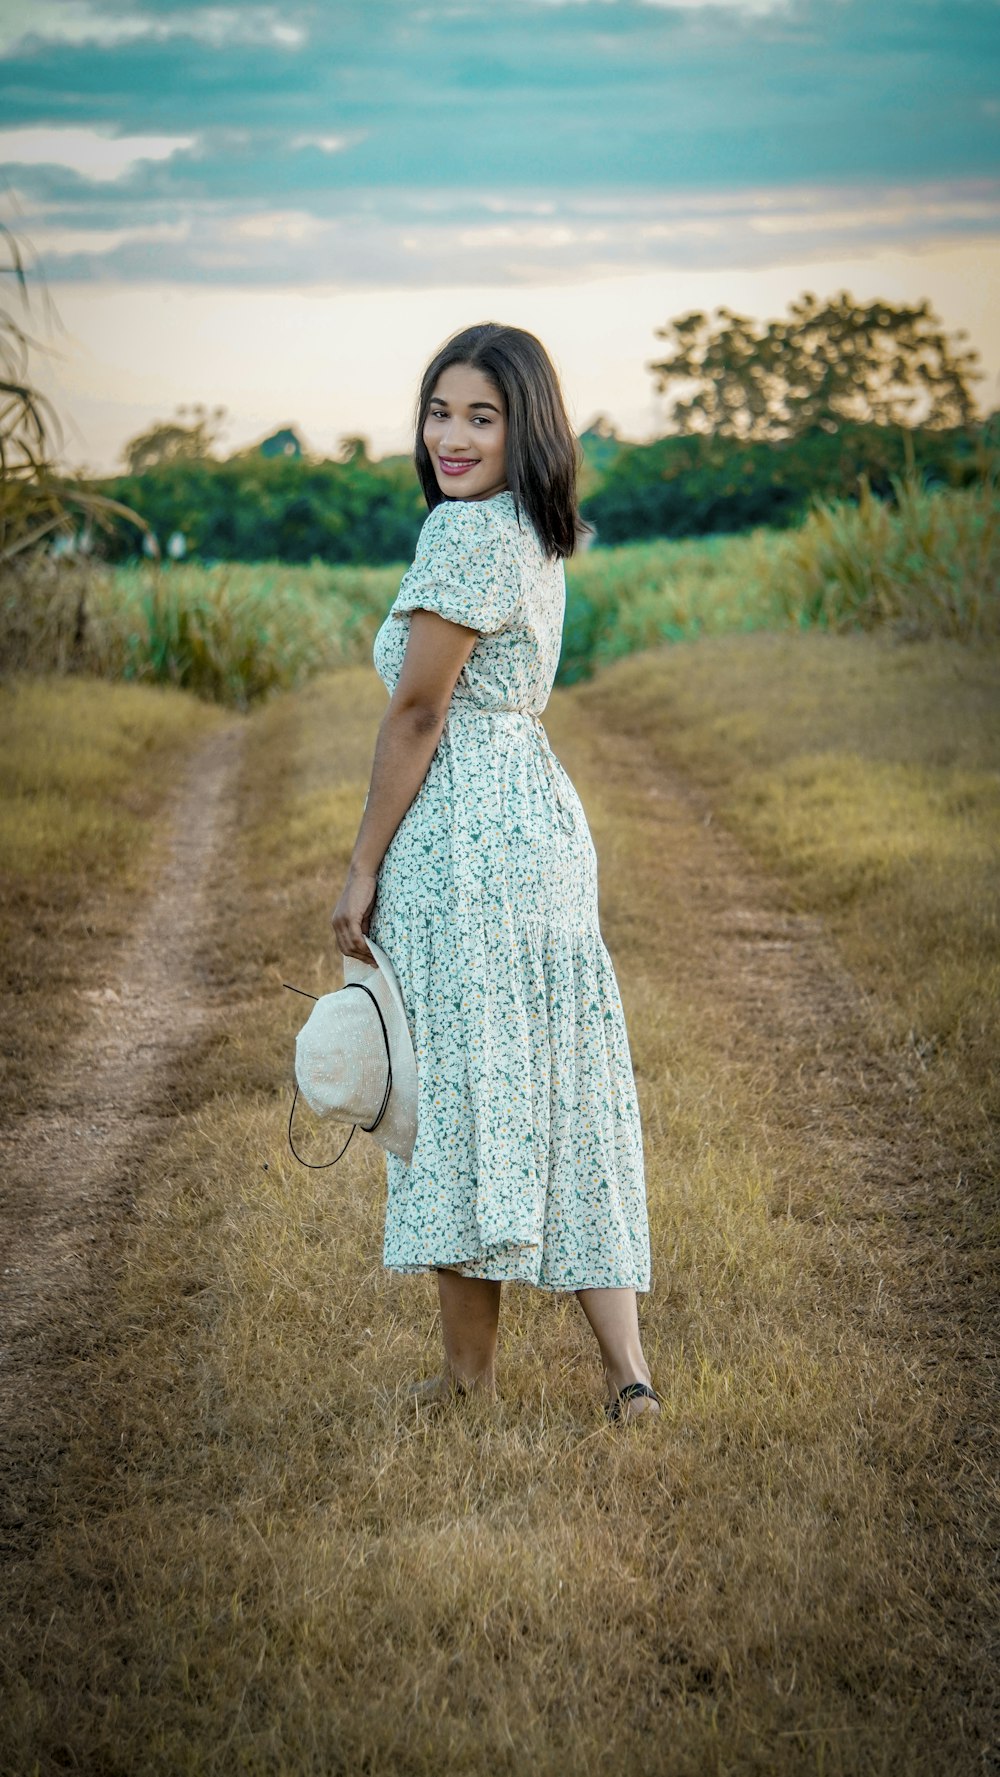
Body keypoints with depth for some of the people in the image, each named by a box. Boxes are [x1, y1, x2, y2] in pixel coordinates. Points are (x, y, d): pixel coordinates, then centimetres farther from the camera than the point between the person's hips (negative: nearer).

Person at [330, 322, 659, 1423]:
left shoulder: (467, 530, -15)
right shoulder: (535, 532, 15)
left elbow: (417, 714, -15)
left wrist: (363, 868, -10)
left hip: (461, 839, -9)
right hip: (540, 822, 9)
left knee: (461, 1097, -1)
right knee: (559, 1097, 8)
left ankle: (468, 1382, 8)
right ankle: (625, 1370, 6)